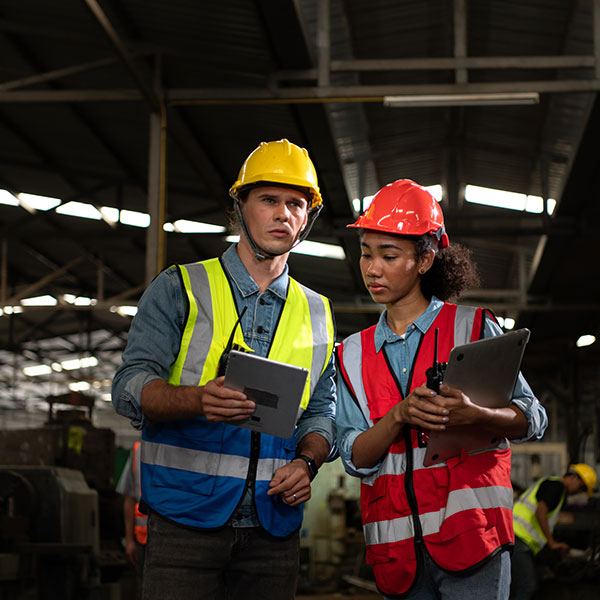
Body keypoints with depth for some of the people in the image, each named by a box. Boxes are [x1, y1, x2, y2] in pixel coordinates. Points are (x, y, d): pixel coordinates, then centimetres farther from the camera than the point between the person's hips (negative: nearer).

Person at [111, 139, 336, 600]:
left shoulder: (317, 314, 14)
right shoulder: (179, 289, 2)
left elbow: (320, 412, 16)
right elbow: (130, 387, -6)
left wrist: (307, 462, -6)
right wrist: (199, 400, -26)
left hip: (274, 528, 4)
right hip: (185, 521, -3)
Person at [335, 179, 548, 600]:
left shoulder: (473, 326, 5)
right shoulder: (353, 353, 14)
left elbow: (533, 419, 1)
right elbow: (356, 458, 6)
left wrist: (473, 415, -19)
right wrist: (401, 414, -13)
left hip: (471, 533, -3)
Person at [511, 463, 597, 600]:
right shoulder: (556, 485, -6)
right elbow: (540, 513, -21)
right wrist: (552, 543, -16)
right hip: (516, 538, -10)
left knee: (533, 586, 11)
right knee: (528, 586, -14)